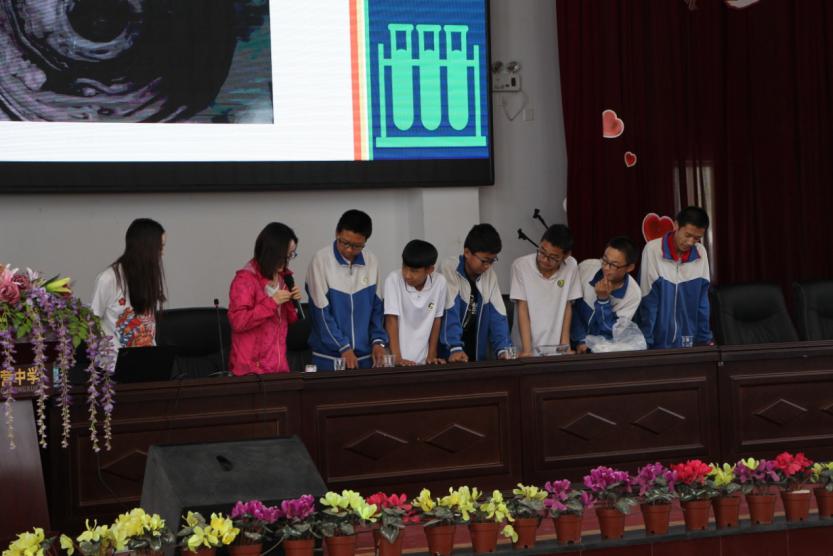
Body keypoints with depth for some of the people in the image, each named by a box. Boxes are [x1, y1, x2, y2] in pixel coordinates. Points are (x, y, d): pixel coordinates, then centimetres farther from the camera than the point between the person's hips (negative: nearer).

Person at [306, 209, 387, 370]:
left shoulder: (371, 262, 2)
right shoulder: (321, 260, -10)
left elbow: (377, 307, 10)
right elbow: (321, 312, -11)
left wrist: (378, 340, -3)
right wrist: (343, 347, -14)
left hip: (364, 355, 4)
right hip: (329, 357, -4)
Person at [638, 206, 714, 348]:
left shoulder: (701, 253, -2)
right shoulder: (652, 250, -13)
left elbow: (702, 300, 5)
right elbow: (648, 302, -11)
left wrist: (706, 338, 4)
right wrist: (645, 342, -11)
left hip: (688, 342, 3)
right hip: (658, 342, -3)